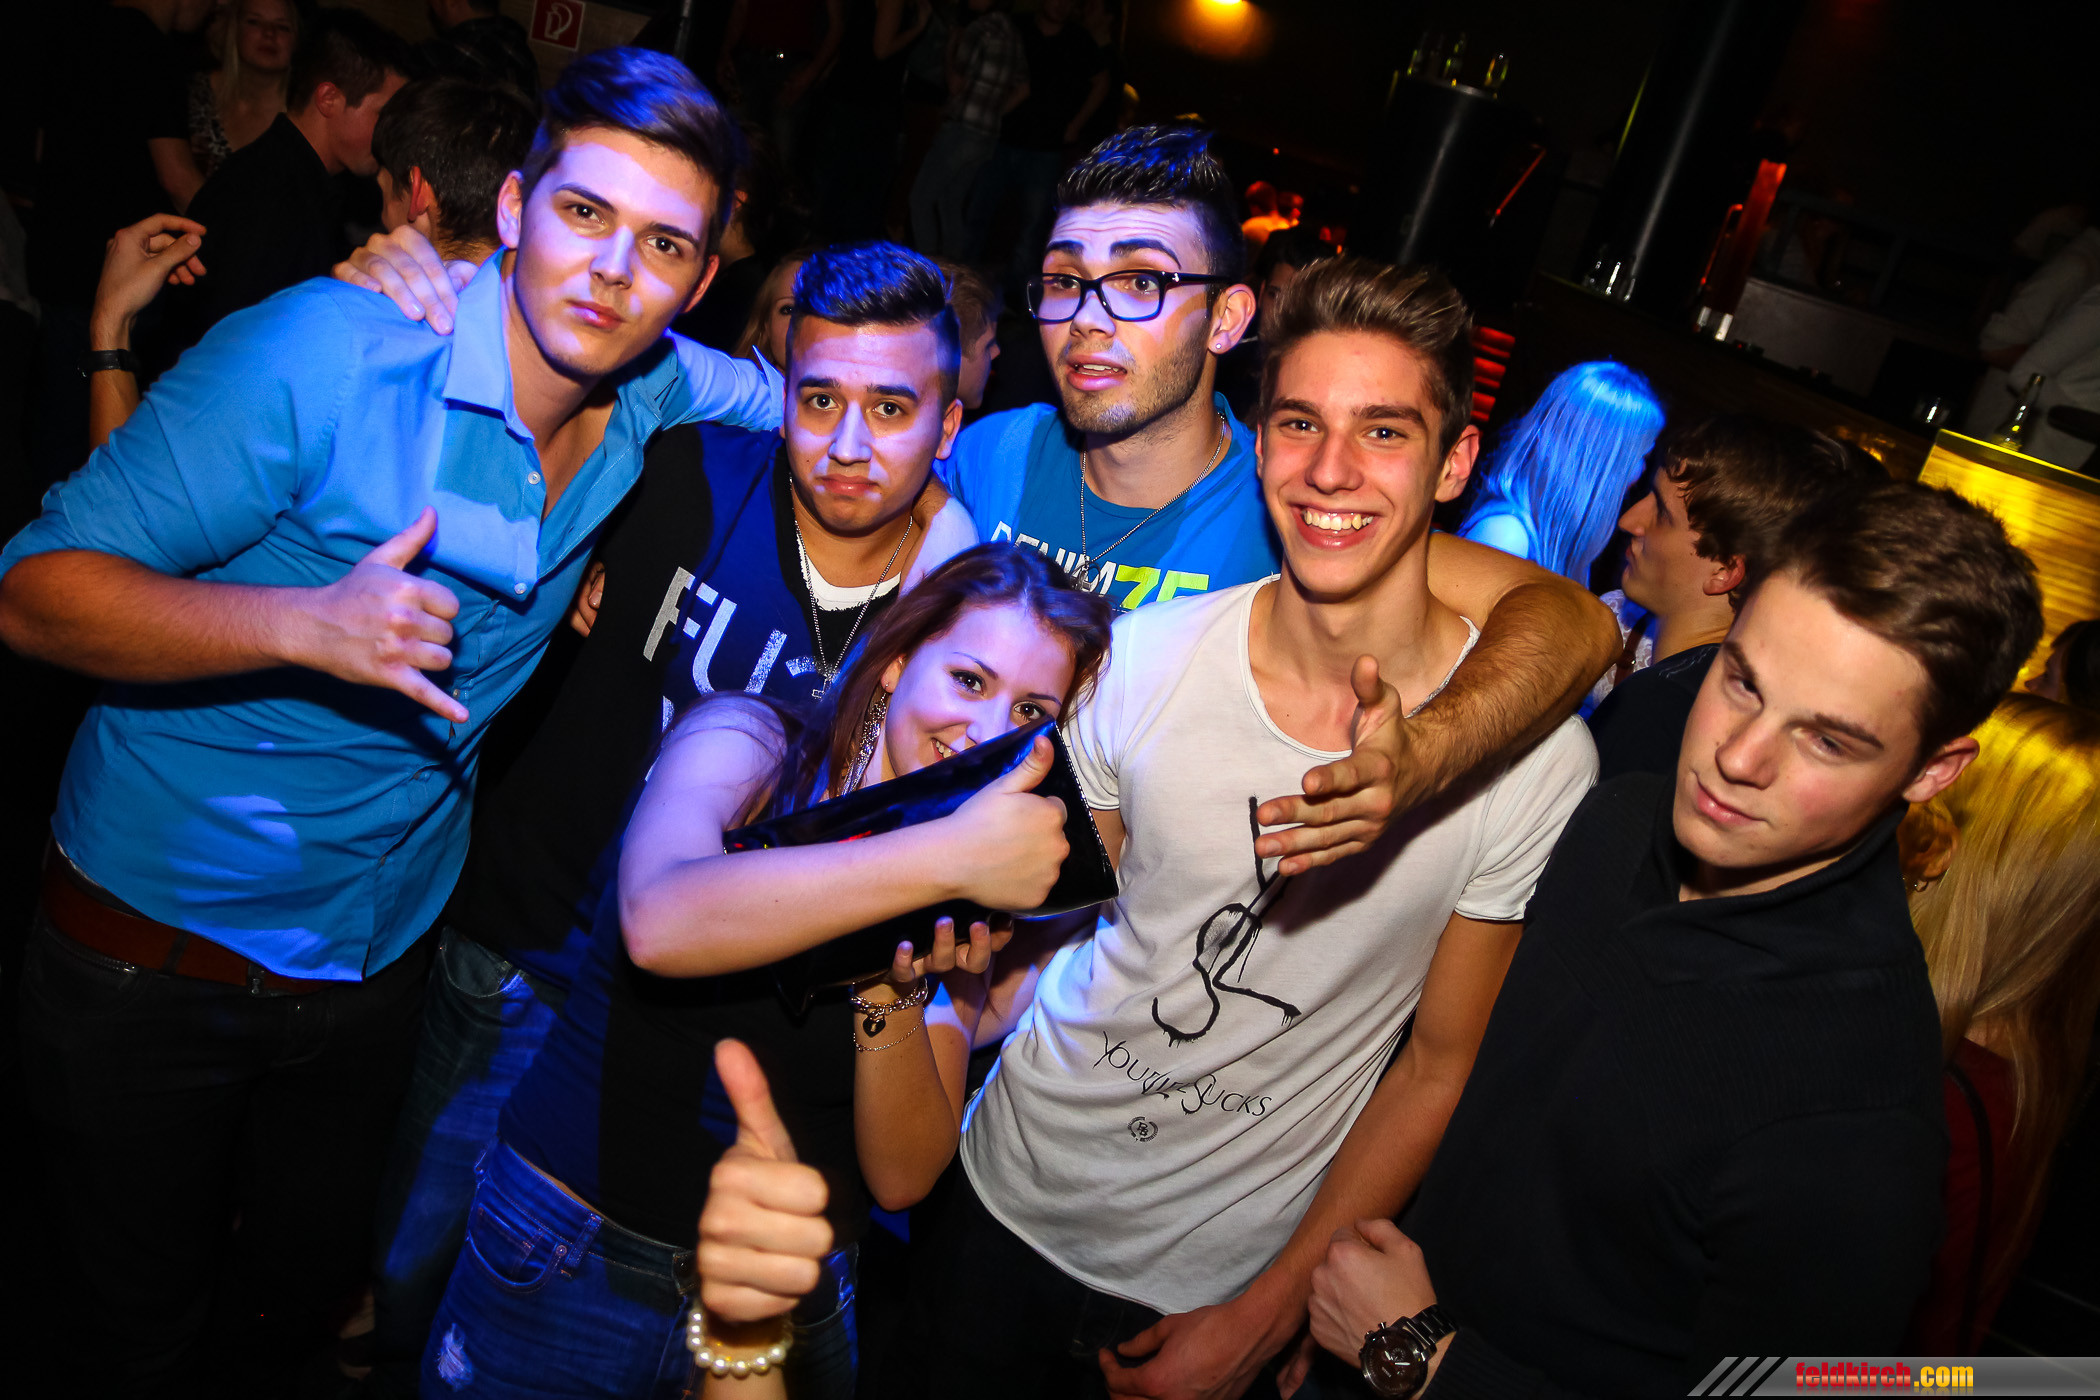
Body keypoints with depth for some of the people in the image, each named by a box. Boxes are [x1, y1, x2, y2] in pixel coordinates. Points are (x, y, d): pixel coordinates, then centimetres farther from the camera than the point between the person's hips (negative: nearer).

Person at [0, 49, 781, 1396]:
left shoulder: (662, 394, -8)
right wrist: (308, 621, -38)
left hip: (378, 958, 4)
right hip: (156, 943, -4)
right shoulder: (323, 353, -23)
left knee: (308, 1286, 24)